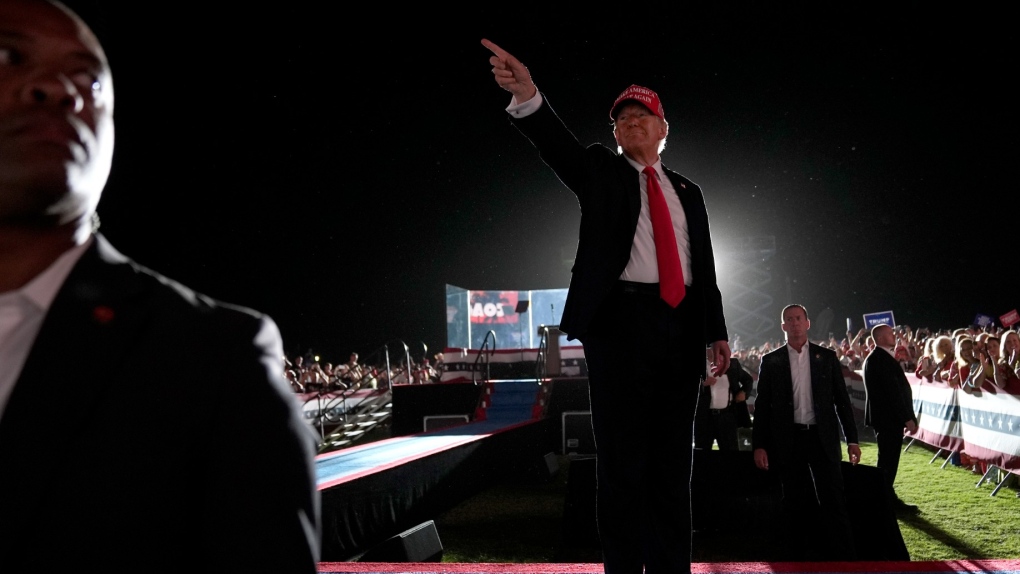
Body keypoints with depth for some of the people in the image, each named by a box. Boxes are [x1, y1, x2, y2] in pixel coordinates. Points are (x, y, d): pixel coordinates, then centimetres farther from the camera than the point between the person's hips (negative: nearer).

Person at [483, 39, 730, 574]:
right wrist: (527, 95, -31)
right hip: (620, 320, -4)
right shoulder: (600, 170, 9)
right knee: (622, 456, 0)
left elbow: (705, 265, 18)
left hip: (681, 327, 4)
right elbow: (558, 143, -12)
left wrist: (716, 331, 10)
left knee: (673, 459, 8)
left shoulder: (687, 191, 20)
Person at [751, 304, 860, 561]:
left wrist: (852, 439, 2)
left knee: (834, 501, -4)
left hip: (822, 437, 0)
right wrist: (759, 445, -3)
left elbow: (842, 399, 7)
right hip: (788, 440, 0)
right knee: (795, 503, 6)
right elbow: (762, 405, 3)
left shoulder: (827, 356, 6)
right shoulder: (771, 361, 4)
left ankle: (845, 558, 0)